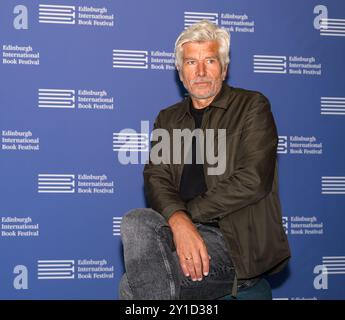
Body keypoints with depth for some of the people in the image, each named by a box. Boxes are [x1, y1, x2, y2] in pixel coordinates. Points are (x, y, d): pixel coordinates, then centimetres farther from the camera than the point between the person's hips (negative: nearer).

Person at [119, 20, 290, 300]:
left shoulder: (252, 106, 4)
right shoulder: (168, 119, 20)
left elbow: (253, 180, -9)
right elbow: (156, 178, 4)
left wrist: (189, 212, -9)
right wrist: (178, 220, -19)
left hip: (238, 241, -5)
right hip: (185, 231, 5)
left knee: (132, 285, -26)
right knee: (136, 222, -31)